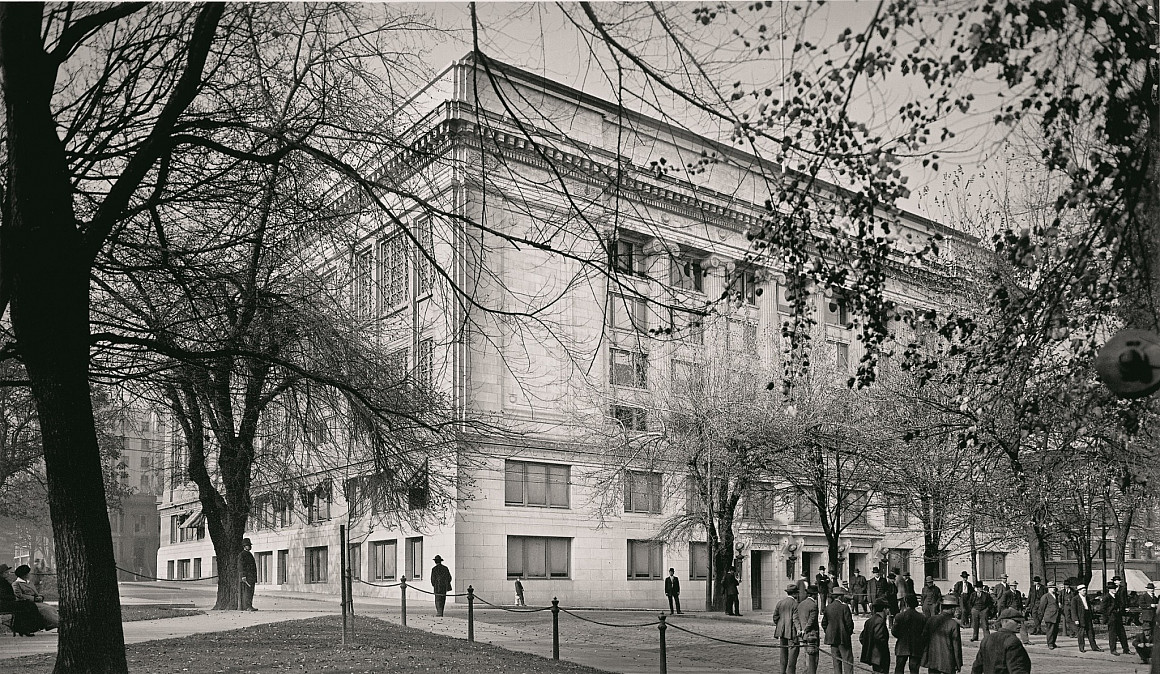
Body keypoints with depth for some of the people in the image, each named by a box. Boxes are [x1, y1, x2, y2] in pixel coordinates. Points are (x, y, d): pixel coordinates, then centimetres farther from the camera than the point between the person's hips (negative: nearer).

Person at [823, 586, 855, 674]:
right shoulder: (844, 607, -13)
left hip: (832, 638, 5)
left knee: (836, 661, 11)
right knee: (848, 660, 1)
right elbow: (849, 623, -12)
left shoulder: (828, 608, 4)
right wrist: (849, 633, 4)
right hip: (844, 638, -5)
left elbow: (824, 623, 6)